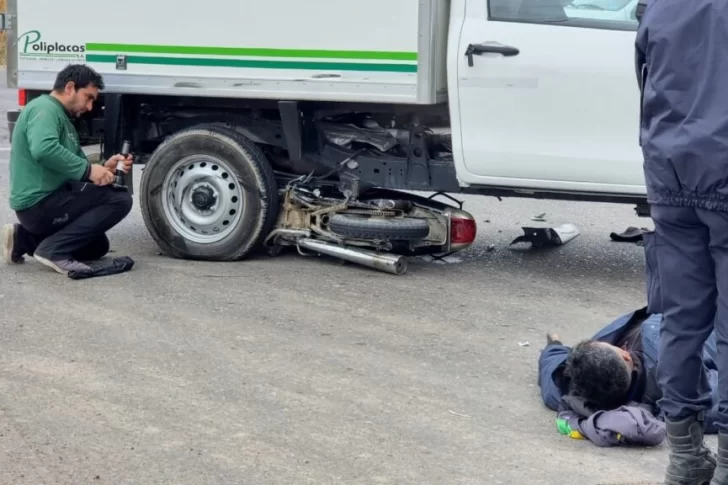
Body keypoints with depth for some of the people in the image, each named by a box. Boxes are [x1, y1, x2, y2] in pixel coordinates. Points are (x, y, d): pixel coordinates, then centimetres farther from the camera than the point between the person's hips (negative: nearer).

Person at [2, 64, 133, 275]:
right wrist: (87, 170, -28)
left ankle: (23, 238, 15)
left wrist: (103, 168, -1)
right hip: (40, 204, -11)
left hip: (47, 202, 11)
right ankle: (54, 249, -17)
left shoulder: (62, 117, 21)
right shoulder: (45, 109, -12)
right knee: (120, 199, -15)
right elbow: (43, 150, -33)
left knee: (97, 246, 24)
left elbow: (74, 168, 19)